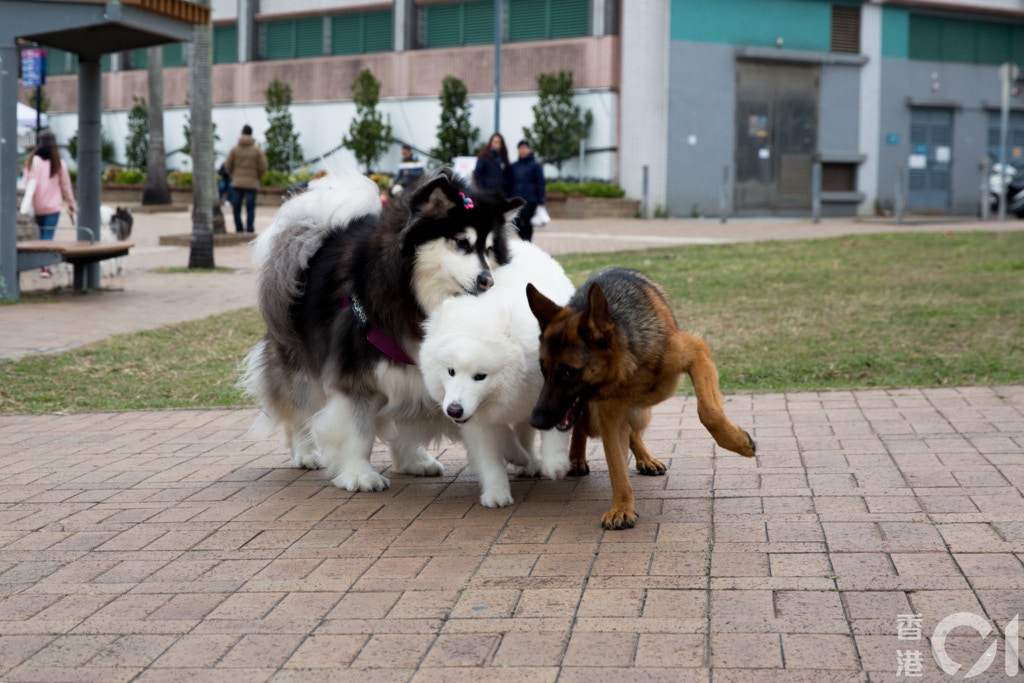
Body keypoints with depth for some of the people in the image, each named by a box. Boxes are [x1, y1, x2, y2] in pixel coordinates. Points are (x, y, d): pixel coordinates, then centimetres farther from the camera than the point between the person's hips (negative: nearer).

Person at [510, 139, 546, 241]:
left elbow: (540, 184, -1)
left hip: (530, 202, -4)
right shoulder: (514, 166, 12)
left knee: (527, 226, -3)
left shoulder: (535, 166, 1)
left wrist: (540, 202, -8)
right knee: (518, 225, -1)